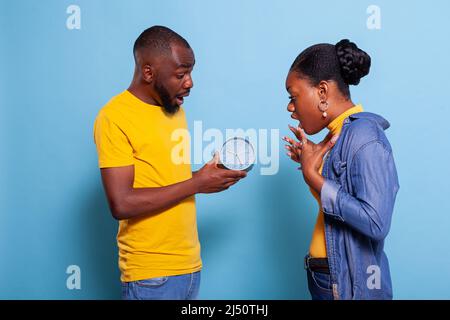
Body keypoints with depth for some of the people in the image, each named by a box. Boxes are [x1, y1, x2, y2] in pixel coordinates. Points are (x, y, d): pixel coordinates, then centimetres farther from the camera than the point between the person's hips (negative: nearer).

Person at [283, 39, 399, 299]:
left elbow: (376, 222, -26)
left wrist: (311, 176, -21)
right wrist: (312, 163, 5)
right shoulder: (339, 134, 6)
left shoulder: (364, 134, -18)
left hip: (350, 284, -8)